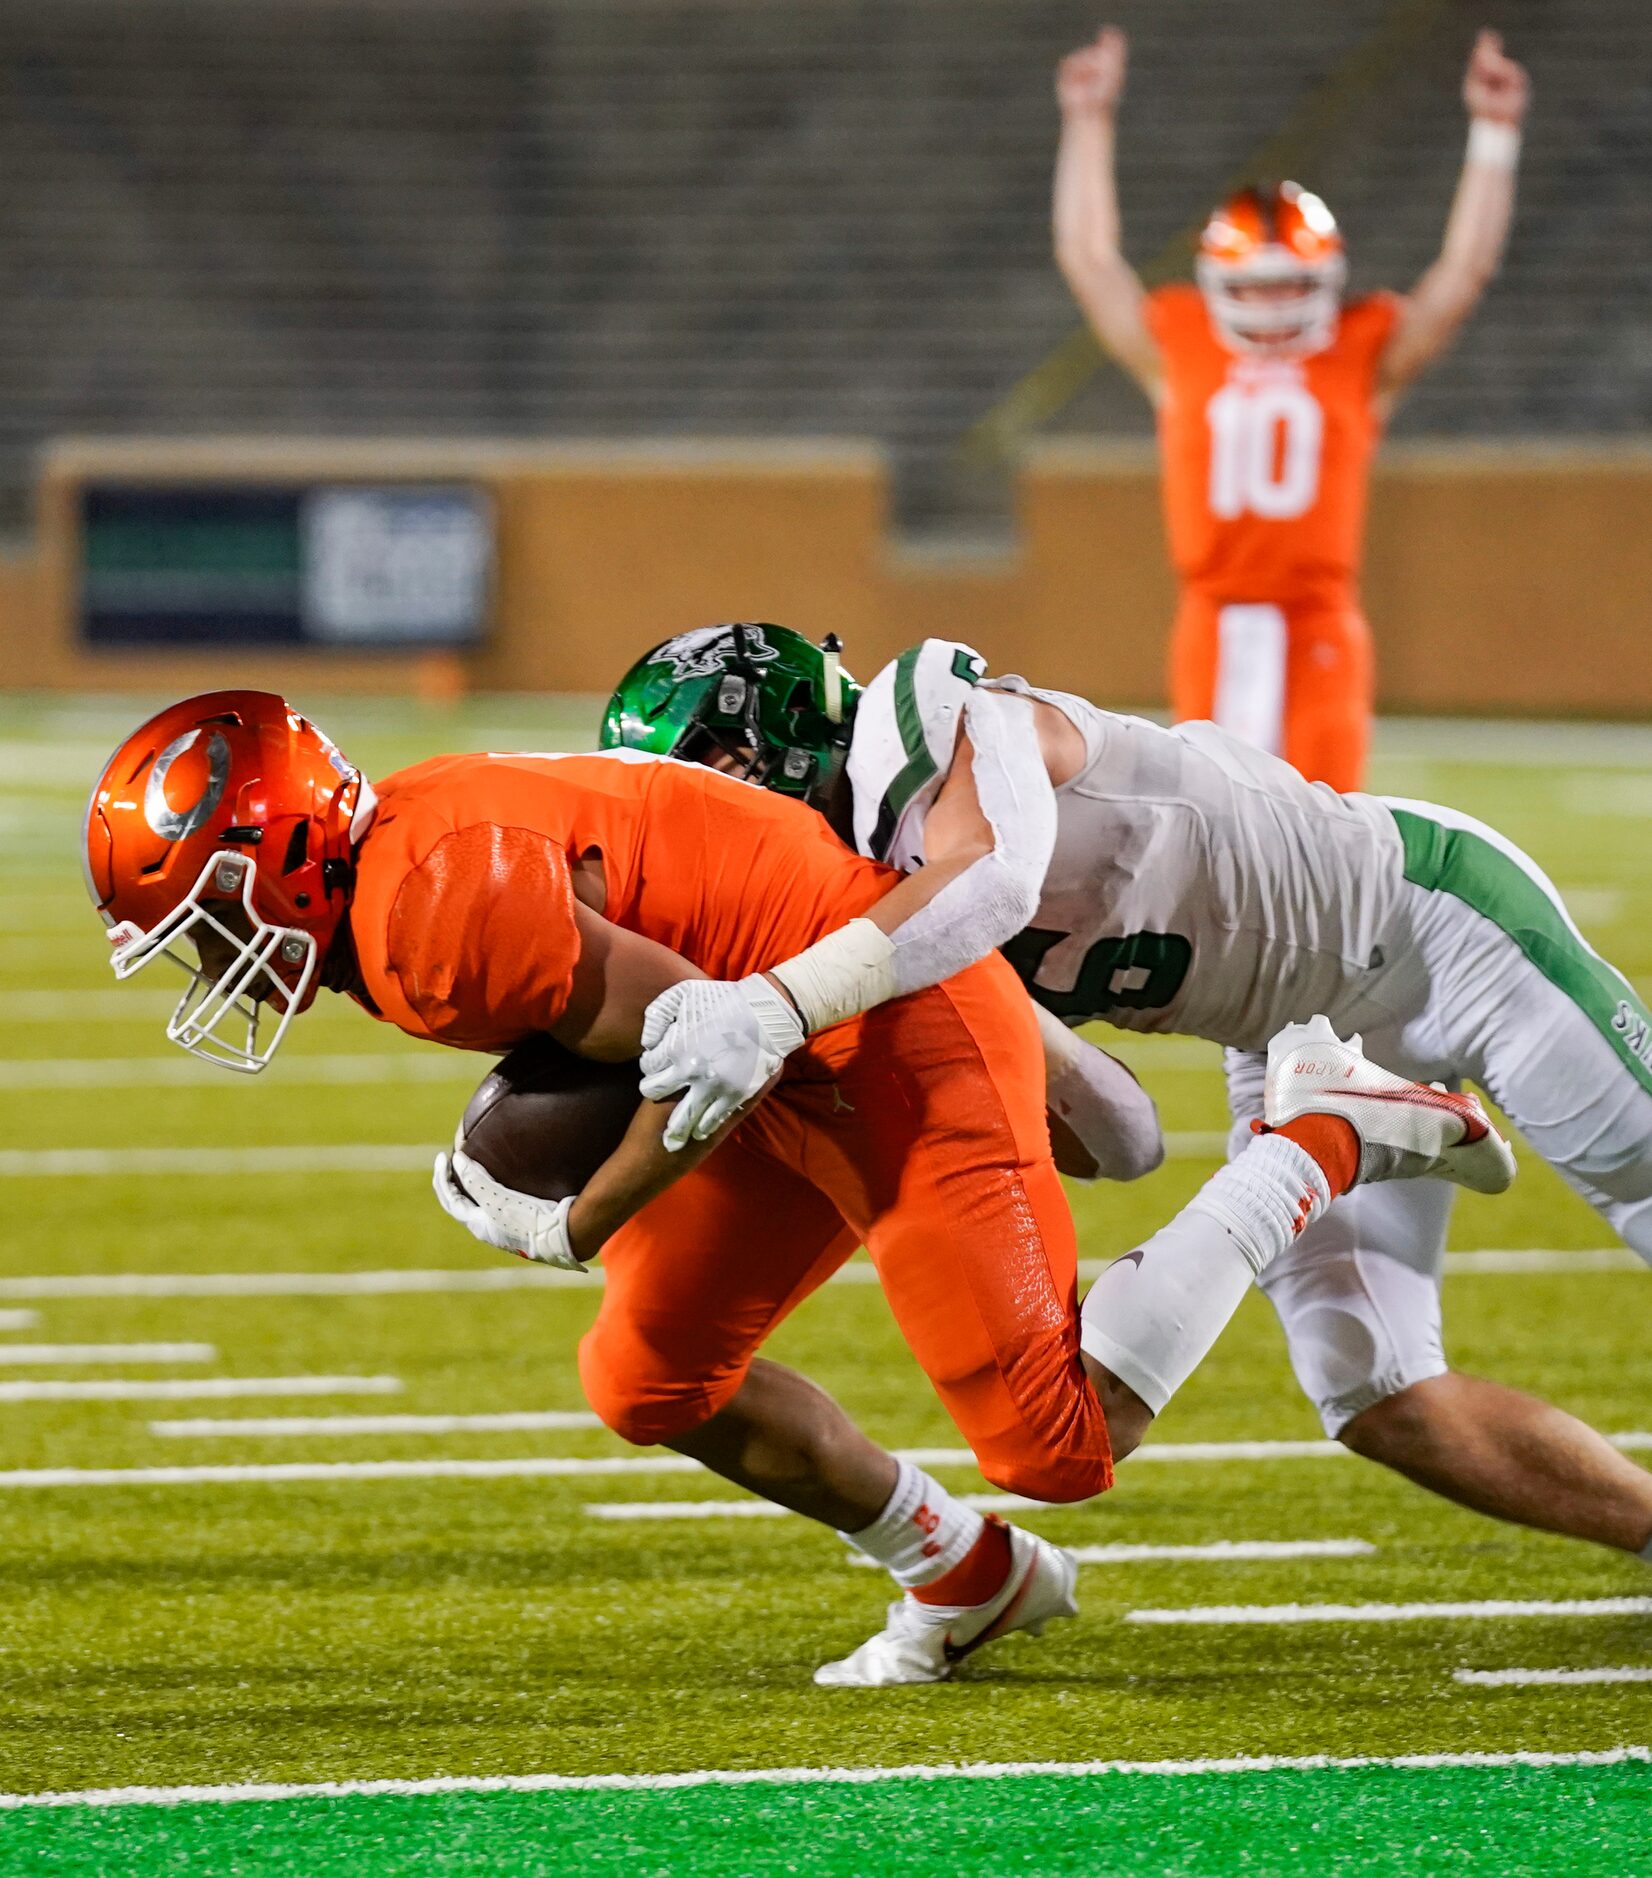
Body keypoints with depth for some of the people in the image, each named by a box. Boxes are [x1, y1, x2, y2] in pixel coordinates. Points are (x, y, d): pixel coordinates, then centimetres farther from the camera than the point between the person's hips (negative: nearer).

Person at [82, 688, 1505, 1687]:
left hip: (901, 1040, -10)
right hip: (807, 1074, 10)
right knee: (650, 1380, 12)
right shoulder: (397, 863, 6)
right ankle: (965, 1577, 27)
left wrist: (575, 1225, -15)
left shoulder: (435, 915, -26)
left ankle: (1324, 1145, 5)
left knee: (1060, 1443, -6)